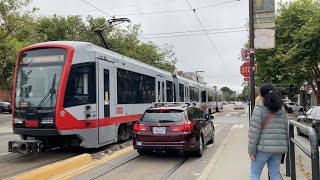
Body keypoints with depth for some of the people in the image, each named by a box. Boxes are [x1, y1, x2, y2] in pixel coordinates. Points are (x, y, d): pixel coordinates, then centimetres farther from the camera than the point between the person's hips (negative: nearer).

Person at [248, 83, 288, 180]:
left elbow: (254, 132, -14)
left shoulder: (259, 109, -11)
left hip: (263, 148, -6)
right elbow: (286, 130, 13)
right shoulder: (281, 110, 9)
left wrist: (251, 150, -10)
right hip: (278, 148, 6)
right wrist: (284, 147, 21)